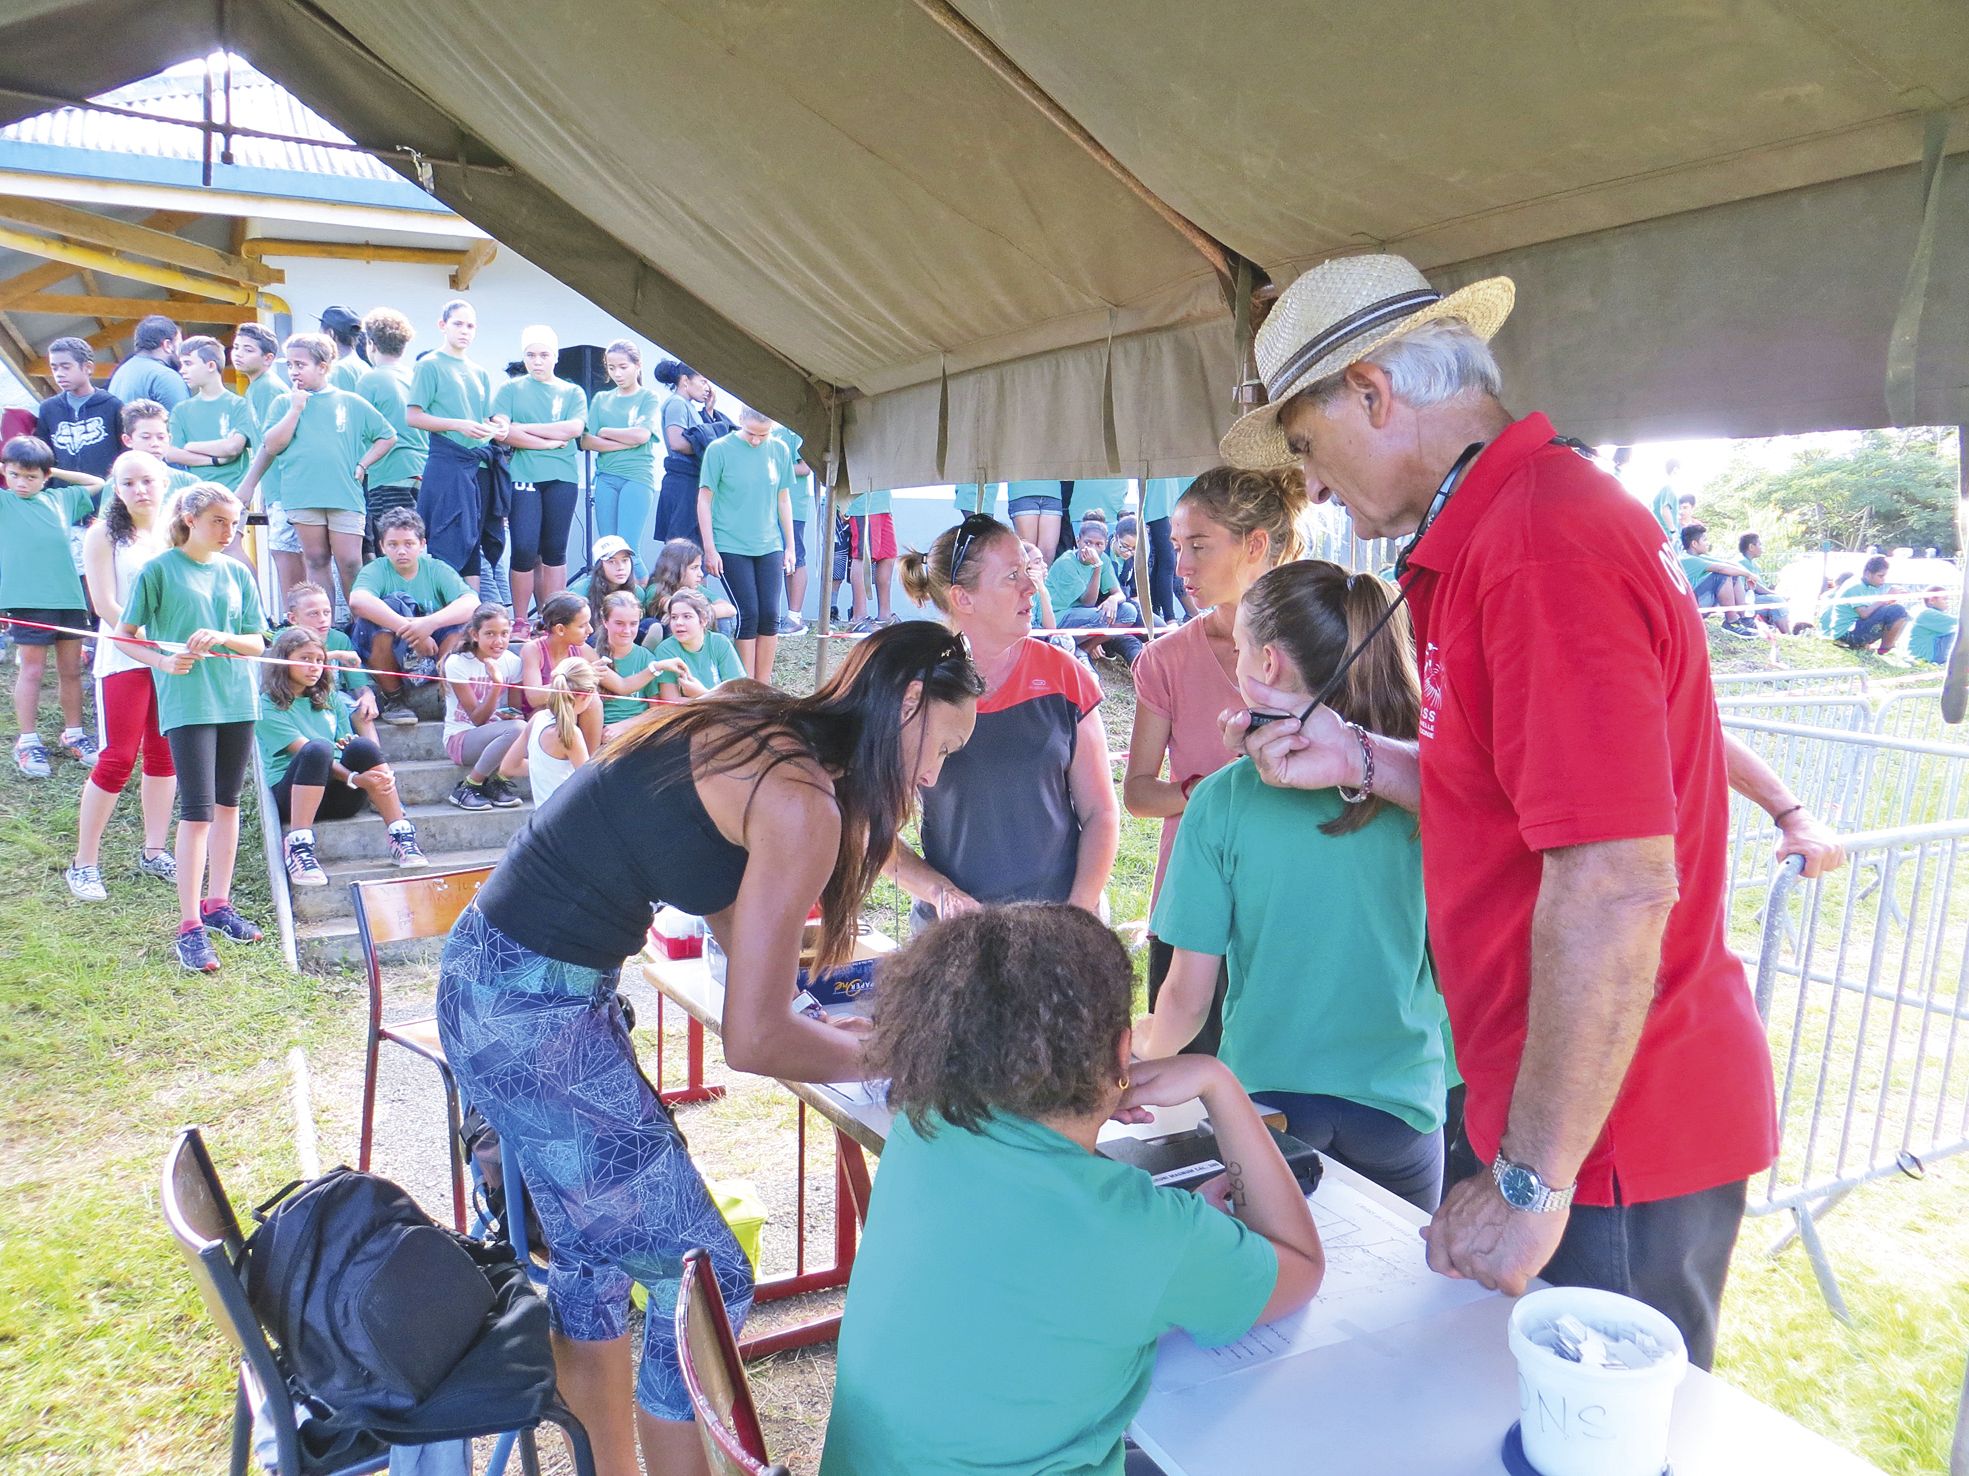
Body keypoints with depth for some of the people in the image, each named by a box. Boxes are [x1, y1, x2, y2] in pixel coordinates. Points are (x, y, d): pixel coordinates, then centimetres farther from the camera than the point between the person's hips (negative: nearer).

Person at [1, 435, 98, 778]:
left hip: (70, 597, 4)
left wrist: (55, 471, 14)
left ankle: (74, 734, 24)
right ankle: (28, 742, 10)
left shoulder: (63, 498, 11)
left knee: (71, 670, 12)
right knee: (31, 671, 1)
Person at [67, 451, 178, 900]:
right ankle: (83, 863, 5)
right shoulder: (103, 534, -2)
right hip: (124, 660, -4)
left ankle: (154, 852, 18)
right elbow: (106, 605, -8)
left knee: (163, 755, 8)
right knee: (118, 758, -6)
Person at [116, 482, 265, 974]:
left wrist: (221, 638, -11)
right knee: (197, 812, -9)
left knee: (228, 804, 12)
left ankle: (218, 904, 25)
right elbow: (124, 634, 0)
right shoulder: (159, 570, -3)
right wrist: (164, 660, -18)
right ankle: (190, 926, -4)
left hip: (237, 699, 5)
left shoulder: (238, 573, 10)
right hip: (187, 702, -5)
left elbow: (257, 642, 9)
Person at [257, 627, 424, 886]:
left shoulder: (329, 699, 20)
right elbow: (306, 751, -13)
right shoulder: (269, 707, 1)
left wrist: (380, 773, -12)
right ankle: (298, 847, -38)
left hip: (338, 796, 4)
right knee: (318, 747, -34)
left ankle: (401, 838, -28)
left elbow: (359, 752, 10)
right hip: (292, 794, -4)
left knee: (362, 745, -26)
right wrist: (355, 778, -27)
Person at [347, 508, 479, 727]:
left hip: (431, 651, 2)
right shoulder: (376, 570, -7)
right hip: (382, 655, -2)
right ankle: (393, 699, -20)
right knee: (392, 604, -29)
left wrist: (431, 623, -38)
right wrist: (408, 629, -42)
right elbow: (357, 601, -32)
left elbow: (473, 603, -20)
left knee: (464, 617, -21)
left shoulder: (437, 570, -1)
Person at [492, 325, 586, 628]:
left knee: (555, 551, 4)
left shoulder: (572, 392, 12)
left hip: (562, 477, 1)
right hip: (523, 477, -1)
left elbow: (574, 428, -6)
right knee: (524, 549, -8)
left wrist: (525, 428, -6)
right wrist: (550, 442, -8)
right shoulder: (510, 389, 9)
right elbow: (503, 432, -5)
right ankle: (520, 620, 2)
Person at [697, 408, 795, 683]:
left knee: (770, 615, 1)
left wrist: (790, 546, 11)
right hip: (731, 547, -3)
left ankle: (764, 685, 13)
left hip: (769, 546, 4)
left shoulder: (779, 451, 4)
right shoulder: (719, 449, -6)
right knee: (748, 615, -6)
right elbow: (704, 499, -4)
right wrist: (710, 549, -7)